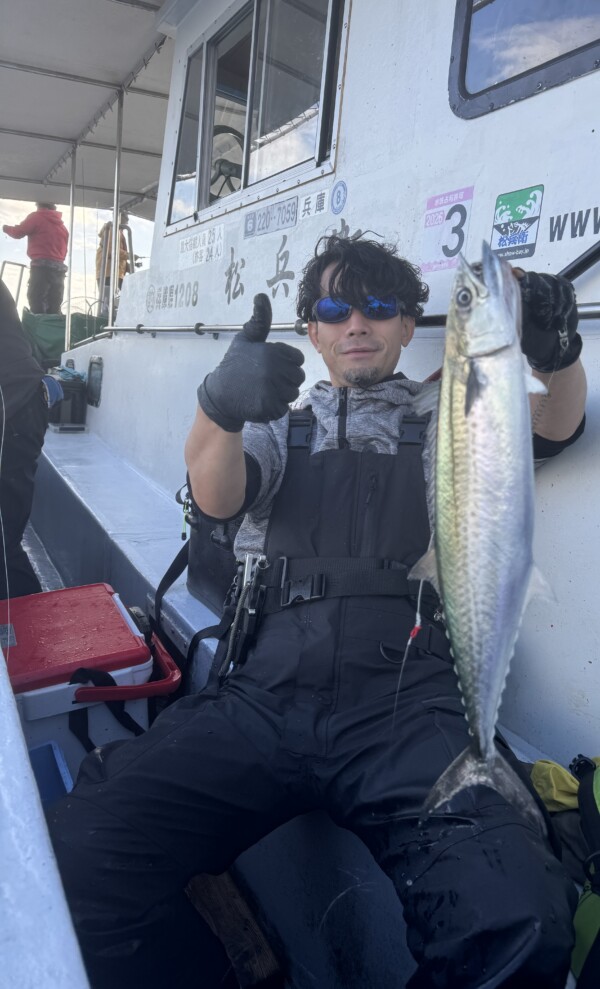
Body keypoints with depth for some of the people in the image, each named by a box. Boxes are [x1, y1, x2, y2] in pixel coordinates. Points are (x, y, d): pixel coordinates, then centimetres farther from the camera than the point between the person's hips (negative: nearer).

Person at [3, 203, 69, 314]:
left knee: (36, 307, -9)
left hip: (41, 266, -6)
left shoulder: (36, 217, 3)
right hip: (59, 268, 6)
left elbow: (18, 233, 2)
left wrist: (6, 228, 20)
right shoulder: (62, 226, 21)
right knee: (54, 310, 3)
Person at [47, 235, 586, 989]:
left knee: (519, 926, -27)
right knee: (71, 863, -22)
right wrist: (221, 405, -20)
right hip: (261, 693, 1)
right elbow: (216, 497, 2)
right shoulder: (282, 428, 22)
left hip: (401, 698, 0)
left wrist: (557, 351, -19)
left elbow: (555, 425, 5)